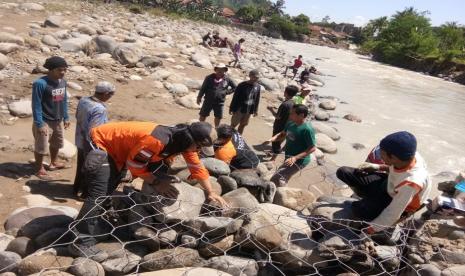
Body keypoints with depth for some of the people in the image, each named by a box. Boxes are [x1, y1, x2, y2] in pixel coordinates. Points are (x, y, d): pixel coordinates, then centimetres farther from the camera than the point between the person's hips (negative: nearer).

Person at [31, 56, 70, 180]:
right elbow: (36, 105, -19)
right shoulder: (40, 83, -22)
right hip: (45, 122, -7)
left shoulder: (63, 82, 0)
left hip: (58, 120, 8)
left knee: (56, 143, 24)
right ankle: (39, 170, 25)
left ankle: (54, 163, 46)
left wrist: (66, 117, 13)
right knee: (41, 147, 7)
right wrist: (39, 124, -20)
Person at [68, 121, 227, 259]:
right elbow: (133, 164, -24)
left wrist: (211, 193, 4)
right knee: (99, 193, -16)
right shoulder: (157, 140, -36)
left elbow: (197, 167, 2)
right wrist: (156, 182, -17)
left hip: (115, 148, 9)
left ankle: (98, 226, 34)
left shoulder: (182, 141, -9)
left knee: (108, 191, 18)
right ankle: (81, 244, -12)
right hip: (101, 142, -9)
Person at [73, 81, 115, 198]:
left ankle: (76, 188, 42)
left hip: (80, 141, 8)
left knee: (81, 165, 26)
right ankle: (86, 192, 28)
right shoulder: (100, 109, -32)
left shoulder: (83, 100, -6)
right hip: (91, 145, -8)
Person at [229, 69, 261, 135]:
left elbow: (257, 99, 9)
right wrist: (231, 108, -10)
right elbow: (235, 97, -12)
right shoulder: (242, 85, -16)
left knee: (243, 125, 17)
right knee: (233, 125, 6)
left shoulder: (257, 86, -1)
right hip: (239, 109, -5)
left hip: (249, 110, 5)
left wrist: (256, 110, 11)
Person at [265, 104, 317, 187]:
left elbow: (312, 148, -23)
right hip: (289, 158, 9)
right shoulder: (291, 123, 0)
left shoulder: (307, 129, -25)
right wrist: (271, 140, -3)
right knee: (282, 179, 24)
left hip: (299, 161, -9)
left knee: (276, 179, -19)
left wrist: (295, 158, -29)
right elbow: (282, 134, 16)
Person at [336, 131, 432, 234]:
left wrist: (366, 233, -26)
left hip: (398, 203, -6)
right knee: (343, 172, -3)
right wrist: (378, 167, -6)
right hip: (389, 184, 6)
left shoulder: (410, 184, -42)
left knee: (359, 210, -32)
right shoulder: (407, 155, -25)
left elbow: (392, 215, -33)